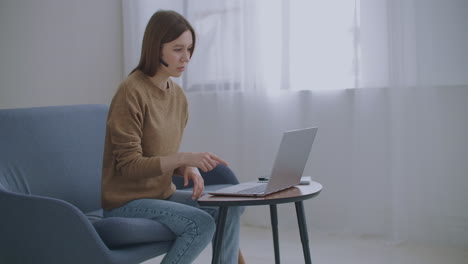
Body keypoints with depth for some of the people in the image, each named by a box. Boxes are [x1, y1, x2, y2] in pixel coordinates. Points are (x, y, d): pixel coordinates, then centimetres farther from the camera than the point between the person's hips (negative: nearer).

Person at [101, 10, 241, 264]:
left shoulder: (178, 95, 5)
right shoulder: (131, 92, -19)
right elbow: (128, 165, -21)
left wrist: (189, 169, -9)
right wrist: (185, 158, -29)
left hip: (162, 194, 7)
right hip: (127, 202, -7)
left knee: (228, 208, -6)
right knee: (201, 224, -22)